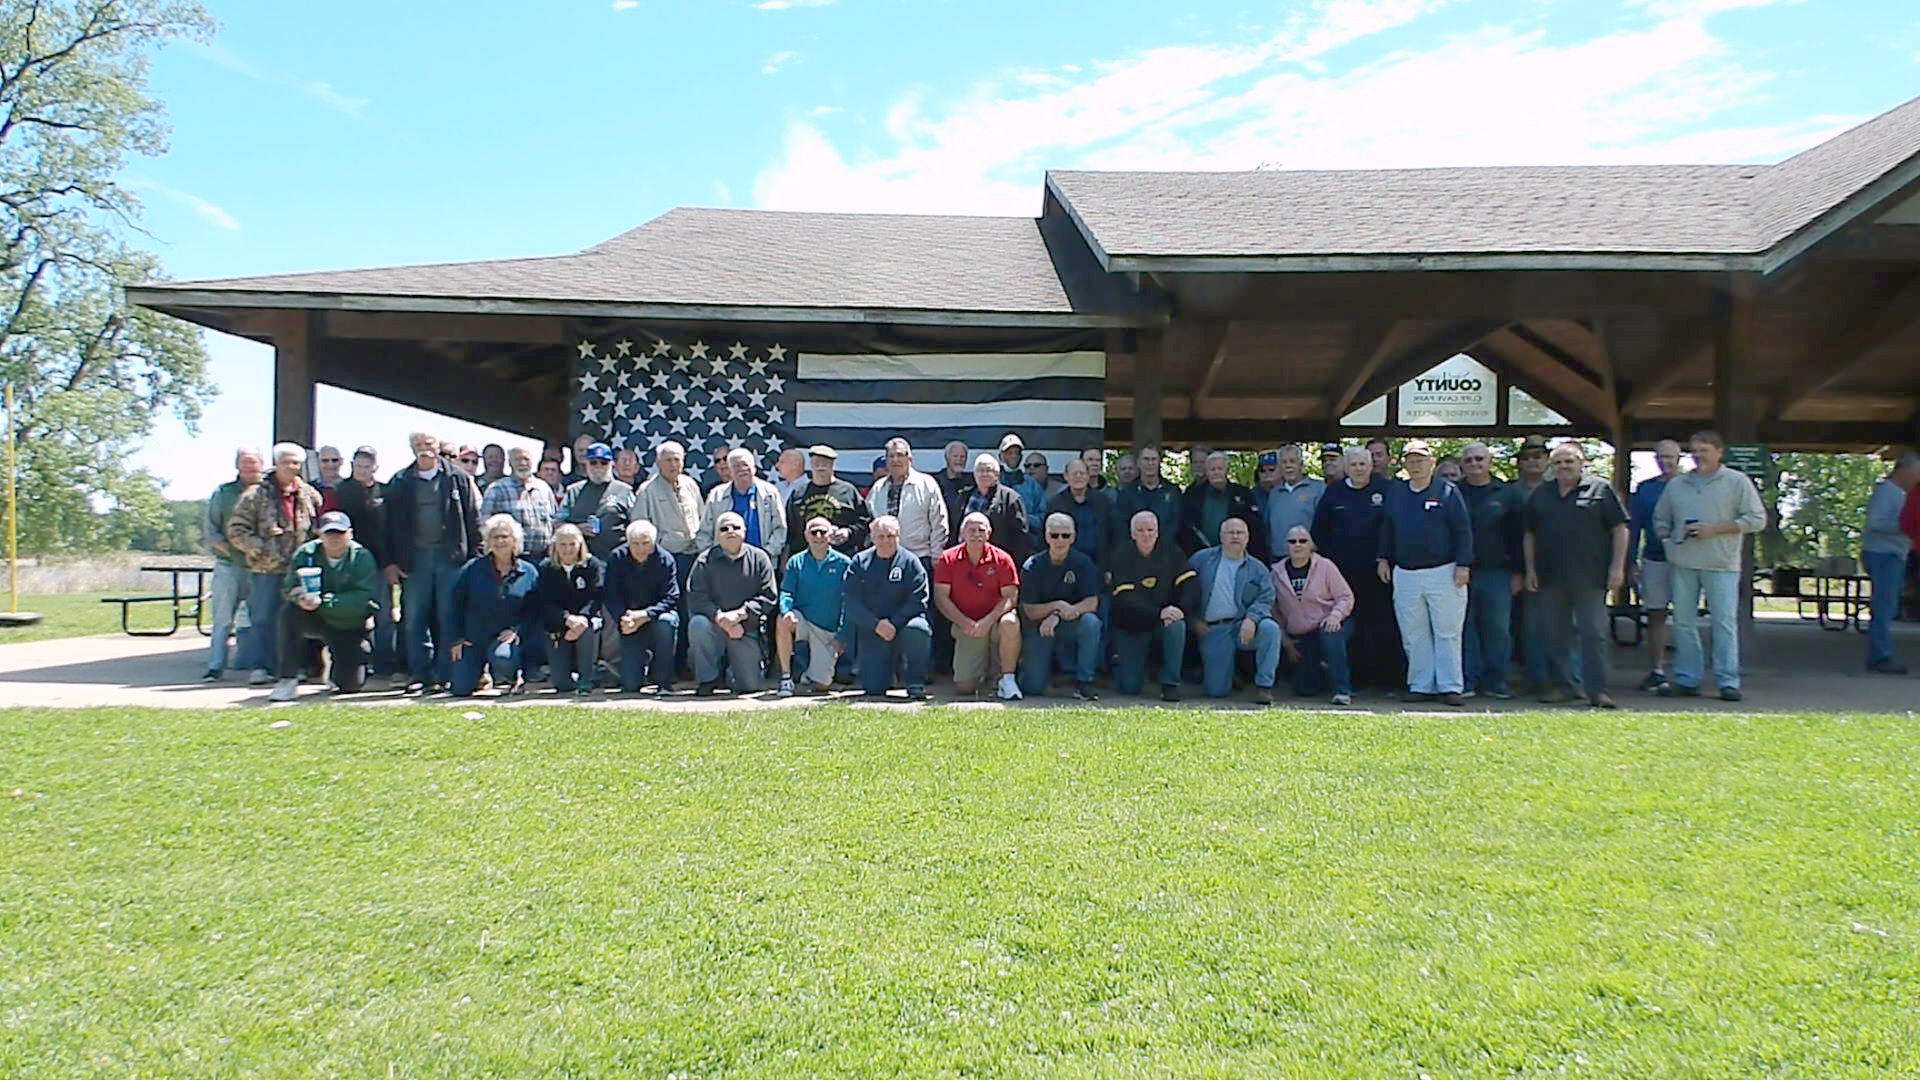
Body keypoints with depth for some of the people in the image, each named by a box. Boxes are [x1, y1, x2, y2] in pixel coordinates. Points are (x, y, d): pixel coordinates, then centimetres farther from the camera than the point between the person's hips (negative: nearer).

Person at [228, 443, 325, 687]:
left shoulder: (310, 495, 9)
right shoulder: (256, 495, 0)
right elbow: (236, 530, -2)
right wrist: (261, 549, -13)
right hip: (266, 569, -3)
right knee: (263, 619, -1)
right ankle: (262, 667, 6)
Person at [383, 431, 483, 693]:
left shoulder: (457, 479, 5)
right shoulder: (400, 483, 9)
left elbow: (473, 519, 3)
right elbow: (390, 524, 8)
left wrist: (476, 557, -4)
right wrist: (389, 562, 2)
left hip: (450, 556, -2)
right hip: (414, 558, 2)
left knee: (448, 619, 0)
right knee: (414, 620, 2)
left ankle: (445, 675, 6)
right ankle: (420, 674, 10)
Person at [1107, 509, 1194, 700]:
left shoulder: (1170, 552, -2)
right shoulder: (1121, 555, -9)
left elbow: (1189, 583, -9)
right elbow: (1125, 598, -20)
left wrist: (1180, 609, -28)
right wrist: (1159, 613, -31)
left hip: (1164, 623, 2)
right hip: (1130, 627, -2)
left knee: (1177, 626, -34)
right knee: (1129, 688, -7)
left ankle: (1170, 684, -19)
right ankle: (1120, 660, 29)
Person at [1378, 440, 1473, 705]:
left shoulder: (1447, 491, -1)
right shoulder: (1395, 493, 11)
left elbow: (1463, 531, -3)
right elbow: (1386, 529, 18)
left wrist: (1463, 564, -9)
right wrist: (1384, 558, 11)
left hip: (1443, 572, -4)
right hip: (1405, 573, 4)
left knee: (1447, 633, -1)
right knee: (1413, 635, 6)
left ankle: (1451, 686, 4)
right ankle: (1421, 685, 14)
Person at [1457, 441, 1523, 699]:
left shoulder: (1508, 494, 7)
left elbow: (1519, 535, 6)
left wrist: (1518, 572, 1)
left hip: (1497, 573, 0)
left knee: (1498, 628, 2)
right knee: (1465, 628, 1)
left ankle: (1495, 681, 11)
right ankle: (1467, 680, 8)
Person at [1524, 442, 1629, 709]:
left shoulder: (1600, 489, 1)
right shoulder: (1541, 494, 12)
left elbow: (1620, 529, -1)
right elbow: (1530, 534, 15)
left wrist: (1617, 566, -7)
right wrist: (1530, 569, 8)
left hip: (1590, 577, -4)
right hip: (1550, 577, 4)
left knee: (1594, 634, -3)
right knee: (1555, 634, 8)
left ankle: (1597, 689, 1)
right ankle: (1564, 685, 18)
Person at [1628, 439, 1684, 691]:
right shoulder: (1645, 489, 9)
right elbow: (1634, 528, 11)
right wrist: (1632, 563, 6)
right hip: (1653, 559, 2)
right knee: (1655, 616, 5)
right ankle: (1657, 670, 11)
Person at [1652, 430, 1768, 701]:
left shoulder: (1737, 482, 2)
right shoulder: (1676, 485, 15)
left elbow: (1757, 519, -2)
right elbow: (1660, 520, 24)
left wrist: (1714, 529, -10)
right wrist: (1670, 541, 5)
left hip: (1721, 564, -4)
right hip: (1683, 563, 4)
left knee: (1724, 623, -5)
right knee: (1683, 623, 5)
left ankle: (1728, 681, -1)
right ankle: (1686, 679, 12)